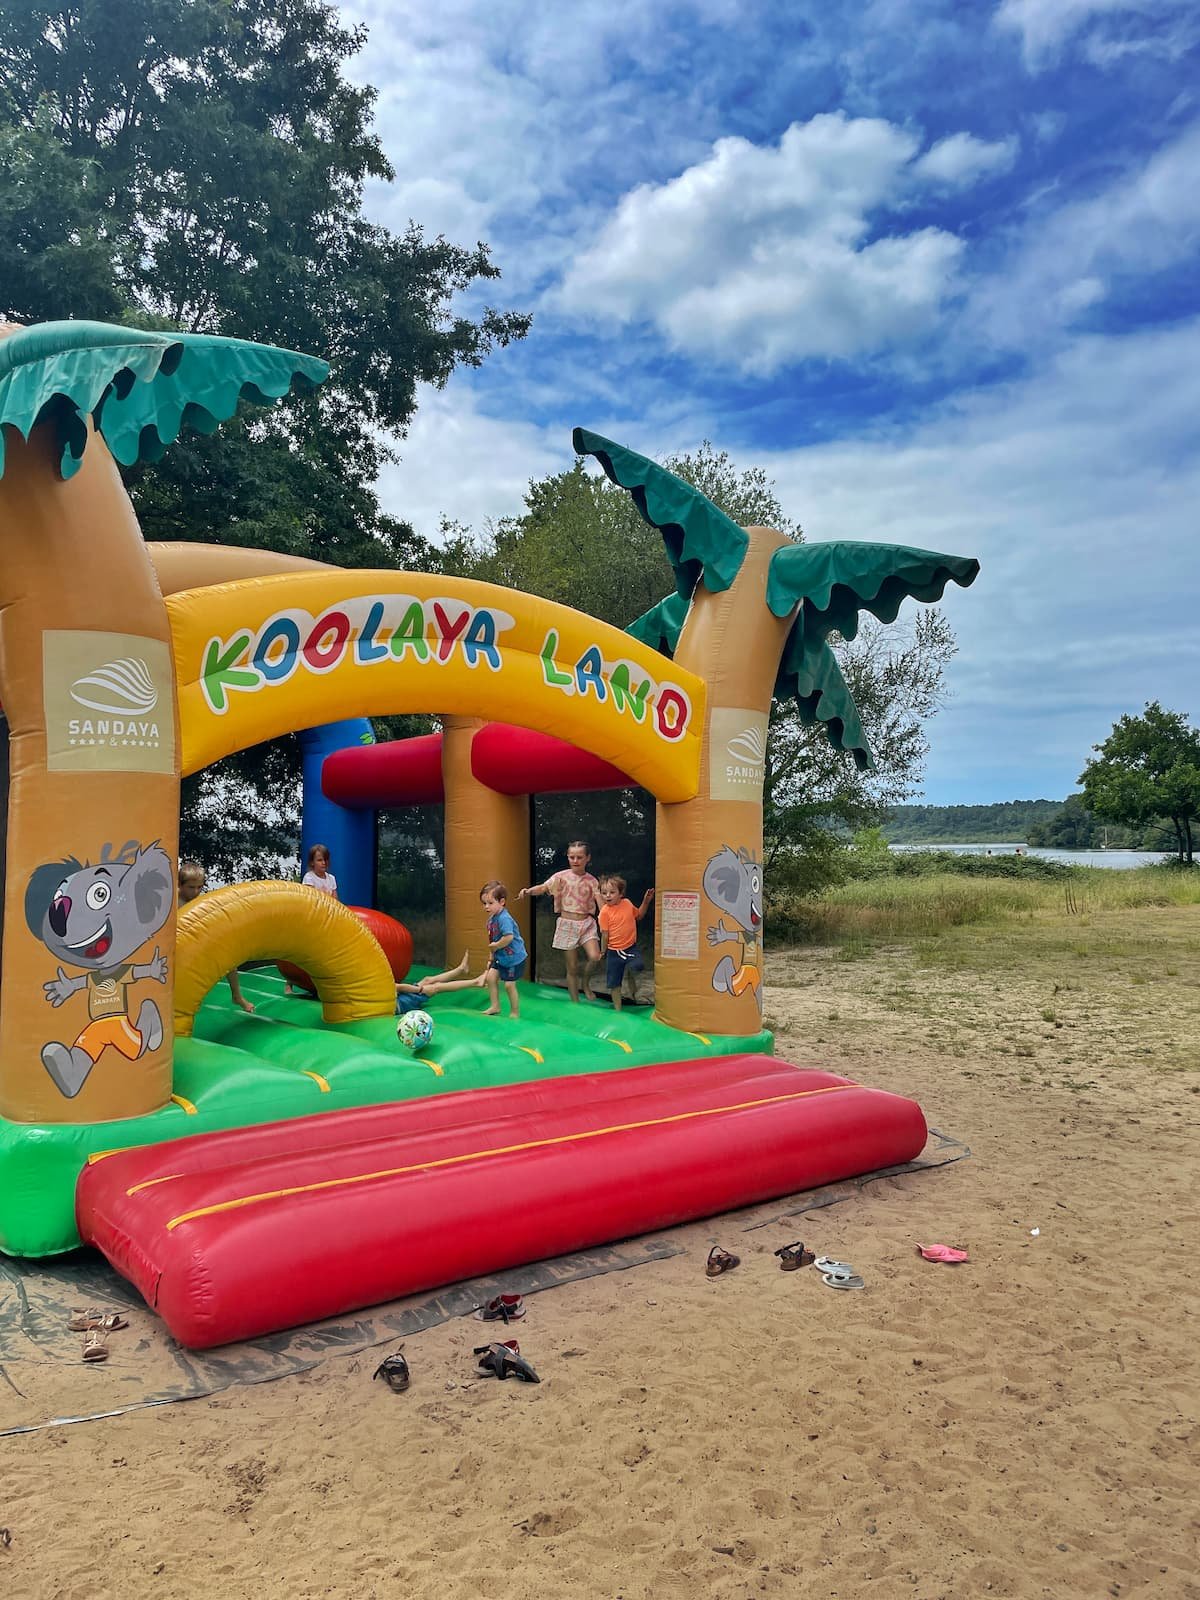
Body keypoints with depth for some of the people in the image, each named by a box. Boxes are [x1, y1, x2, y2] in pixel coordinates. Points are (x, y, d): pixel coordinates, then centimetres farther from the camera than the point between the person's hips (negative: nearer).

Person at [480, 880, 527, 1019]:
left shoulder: (504, 918, -26)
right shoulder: (492, 918, 3)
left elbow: (509, 937, -38)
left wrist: (495, 946, -22)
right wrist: (492, 958, 17)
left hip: (514, 958, -9)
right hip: (500, 957, 9)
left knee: (509, 985, 0)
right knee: (490, 977, 6)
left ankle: (515, 1013, 17)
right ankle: (495, 1007, 20)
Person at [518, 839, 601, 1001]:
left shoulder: (591, 881, 1)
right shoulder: (561, 877, -3)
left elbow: (601, 903, -6)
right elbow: (544, 887, -15)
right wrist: (529, 890, -36)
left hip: (587, 923, 1)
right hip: (567, 924, -1)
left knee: (595, 957, -21)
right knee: (572, 968, 4)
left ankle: (586, 983, 11)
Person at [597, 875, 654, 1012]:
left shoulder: (627, 903, -2)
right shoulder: (605, 911, -13)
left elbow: (639, 916, 17)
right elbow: (605, 934, -9)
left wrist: (646, 901, 7)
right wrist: (603, 952, -6)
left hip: (631, 947, 2)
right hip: (614, 951, -2)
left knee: (638, 966, -27)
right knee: (614, 984, 6)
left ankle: (630, 975, 7)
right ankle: (617, 1008, 24)